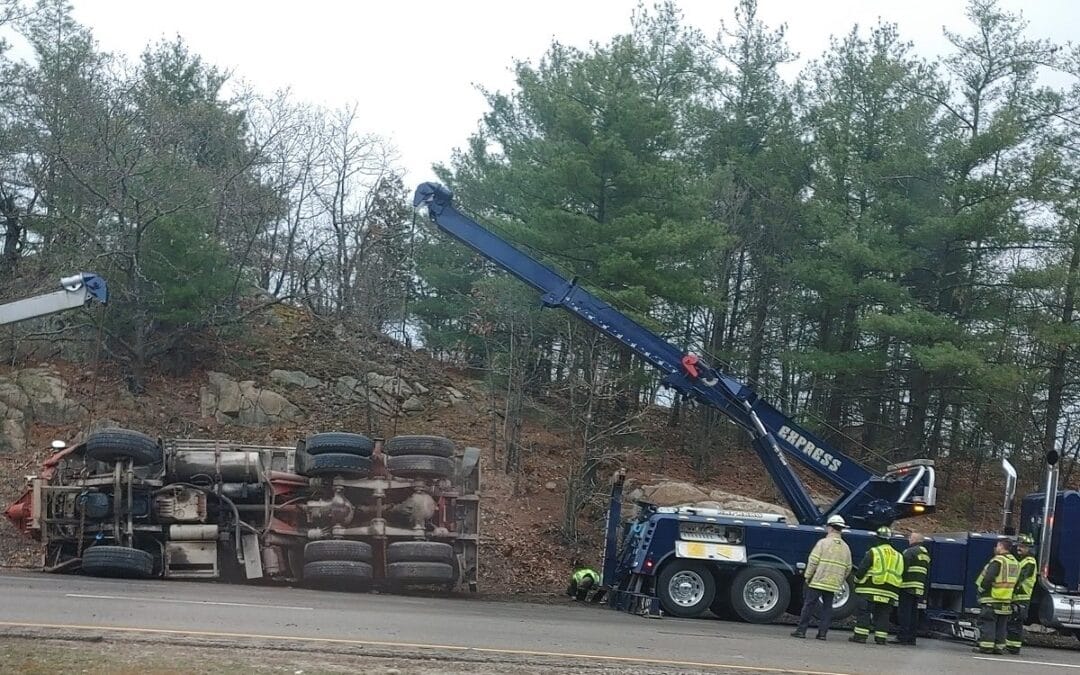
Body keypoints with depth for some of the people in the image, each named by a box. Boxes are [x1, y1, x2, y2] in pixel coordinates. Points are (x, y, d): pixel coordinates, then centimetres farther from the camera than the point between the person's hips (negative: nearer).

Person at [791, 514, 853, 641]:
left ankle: (801, 630, 1)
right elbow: (848, 568, 12)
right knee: (827, 607, 10)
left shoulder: (823, 542, -7)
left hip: (818, 581, -4)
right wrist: (840, 582, 20)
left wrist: (807, 576, -2)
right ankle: (822, 632, 5)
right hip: (833, 584, 4)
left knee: (809, 605, 0)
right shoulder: (845, 547, 10)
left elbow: (813, 561, -10)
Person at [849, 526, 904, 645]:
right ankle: (881, 637, 7)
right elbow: (900, 575, 15)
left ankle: (860, 635, -4)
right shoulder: (898, 556, 12)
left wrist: (857, 581, 10)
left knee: (864, 613, -1)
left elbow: (861, 569, -6)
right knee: (883, 615, 10)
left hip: (870, 590, -5)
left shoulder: (873, 552, -5)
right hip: (889, 594, 5)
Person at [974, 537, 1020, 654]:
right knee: (1001, 625, 12)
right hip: (1007, 600, 8)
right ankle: (999, 646, 12)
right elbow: (1016, 581, 17)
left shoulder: (998, 561, -13)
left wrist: (981, 589, -6)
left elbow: (988, 578, -20)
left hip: (992, 598, -8)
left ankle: (986, 645, -9)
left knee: (987, 623, -5)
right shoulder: (1015, 563, 13)